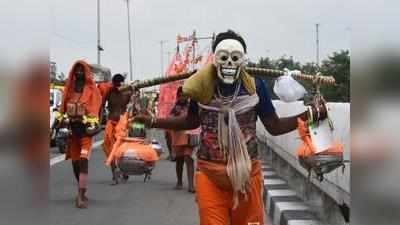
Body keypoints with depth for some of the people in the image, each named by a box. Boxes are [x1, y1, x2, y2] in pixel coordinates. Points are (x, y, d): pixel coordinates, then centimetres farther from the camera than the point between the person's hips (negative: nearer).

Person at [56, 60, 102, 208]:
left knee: (83, 161, -17)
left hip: (85, 128, -5)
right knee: (75, 162, 11)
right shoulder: (69, 88, 14)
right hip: (71, 128, 5)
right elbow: (63, 107, 14)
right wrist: (62, 120, 2)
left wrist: (92, 124, -20)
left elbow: (94, 107, -8)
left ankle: (81, 196, -22)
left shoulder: (91, 89, 1)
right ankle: (82, 192, 29)